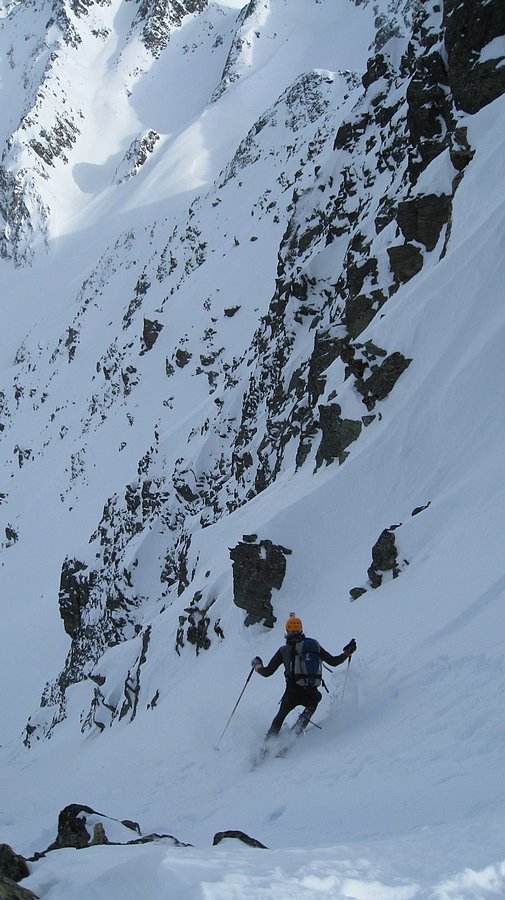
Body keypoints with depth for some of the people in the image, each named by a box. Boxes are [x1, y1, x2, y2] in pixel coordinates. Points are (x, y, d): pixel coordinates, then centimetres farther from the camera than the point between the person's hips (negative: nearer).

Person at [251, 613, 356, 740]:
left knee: (280, 717, 25)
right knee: (316, 698, 37)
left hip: (292, 694, -1)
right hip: (311, 694, 1)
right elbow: (333, 661, 12)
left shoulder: (283, 650, 4)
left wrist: (257, 666, 27)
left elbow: (267, 672, 6)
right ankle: (302, 722, 18)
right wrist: (347, 652, 27)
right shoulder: (314, 645, 7)